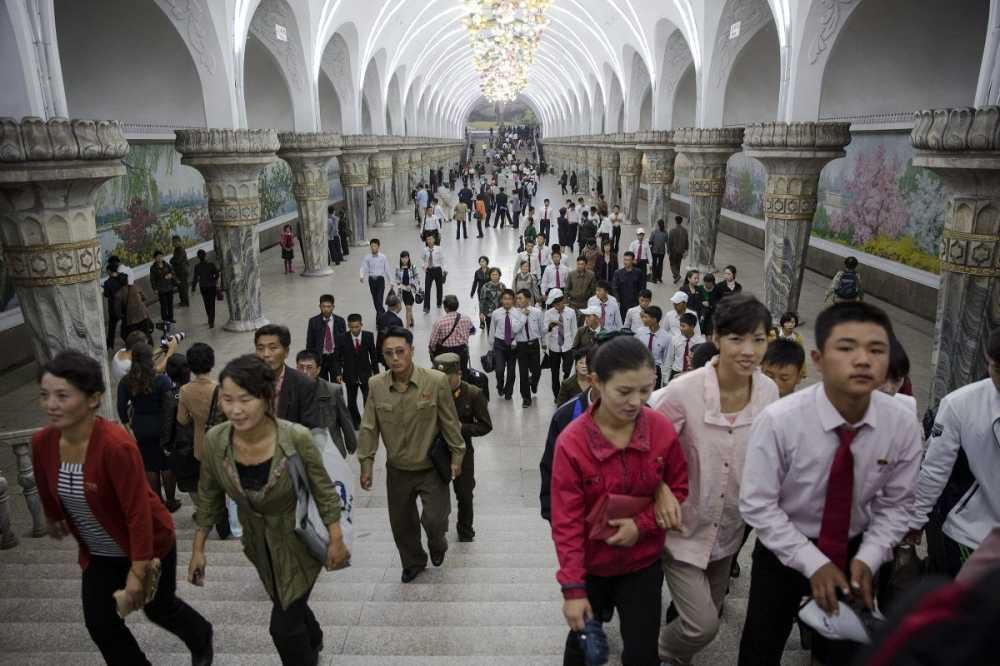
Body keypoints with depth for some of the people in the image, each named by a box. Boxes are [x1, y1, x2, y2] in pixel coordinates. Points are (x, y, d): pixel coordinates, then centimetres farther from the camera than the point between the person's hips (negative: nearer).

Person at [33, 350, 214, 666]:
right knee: (100, 624, 10)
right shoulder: (41, 442, -15)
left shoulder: (116, 445, -35)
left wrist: (137, 572, -28)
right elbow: (47, 489, 8)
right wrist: (53, 519, 25)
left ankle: (201, 638, 50)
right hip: (97, 553, 5)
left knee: (159, 609, 17)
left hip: (148, 543, -5)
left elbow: (138, 511, -31)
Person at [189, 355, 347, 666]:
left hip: (299, 539, -4)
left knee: (284, 627, 0)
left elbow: (324, 492, -17)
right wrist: (198, 549, 2)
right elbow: (209, 497, -4)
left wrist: (336, 540, -11)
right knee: (290, 607, 28)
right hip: (258, 542, 5)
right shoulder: (214, 440, -22)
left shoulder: (296, 438, -32)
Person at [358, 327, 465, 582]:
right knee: (401, 522, 15)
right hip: (397, 470, 3)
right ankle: (413, 563, 43)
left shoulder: (437, 381, -18)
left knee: (434, 518, -2)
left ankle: (437, 546, 35)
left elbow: (450, 422, -9)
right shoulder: (376, 385, -10)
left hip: (432, 467, -3)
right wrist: (366, 463, -3)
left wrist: (456, 456, -4)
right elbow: (369, 428, -3)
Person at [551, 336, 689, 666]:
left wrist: (643, 524, -17)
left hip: (643, 564, 1)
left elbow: (679, 488, -1)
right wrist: (573, 589, -17)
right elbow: (566, 522, -18)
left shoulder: (663, 430, -16)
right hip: (591, 564, -1)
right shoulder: (572, 442, -24)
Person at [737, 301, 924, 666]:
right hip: (783, 550, -2)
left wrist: (868, 558, -16)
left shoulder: (903, 427, -18)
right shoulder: (778, 421, -28)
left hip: (853, 552, 3)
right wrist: (813, 563, -23)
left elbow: (896, 504, -5)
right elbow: (757, 505, -21)